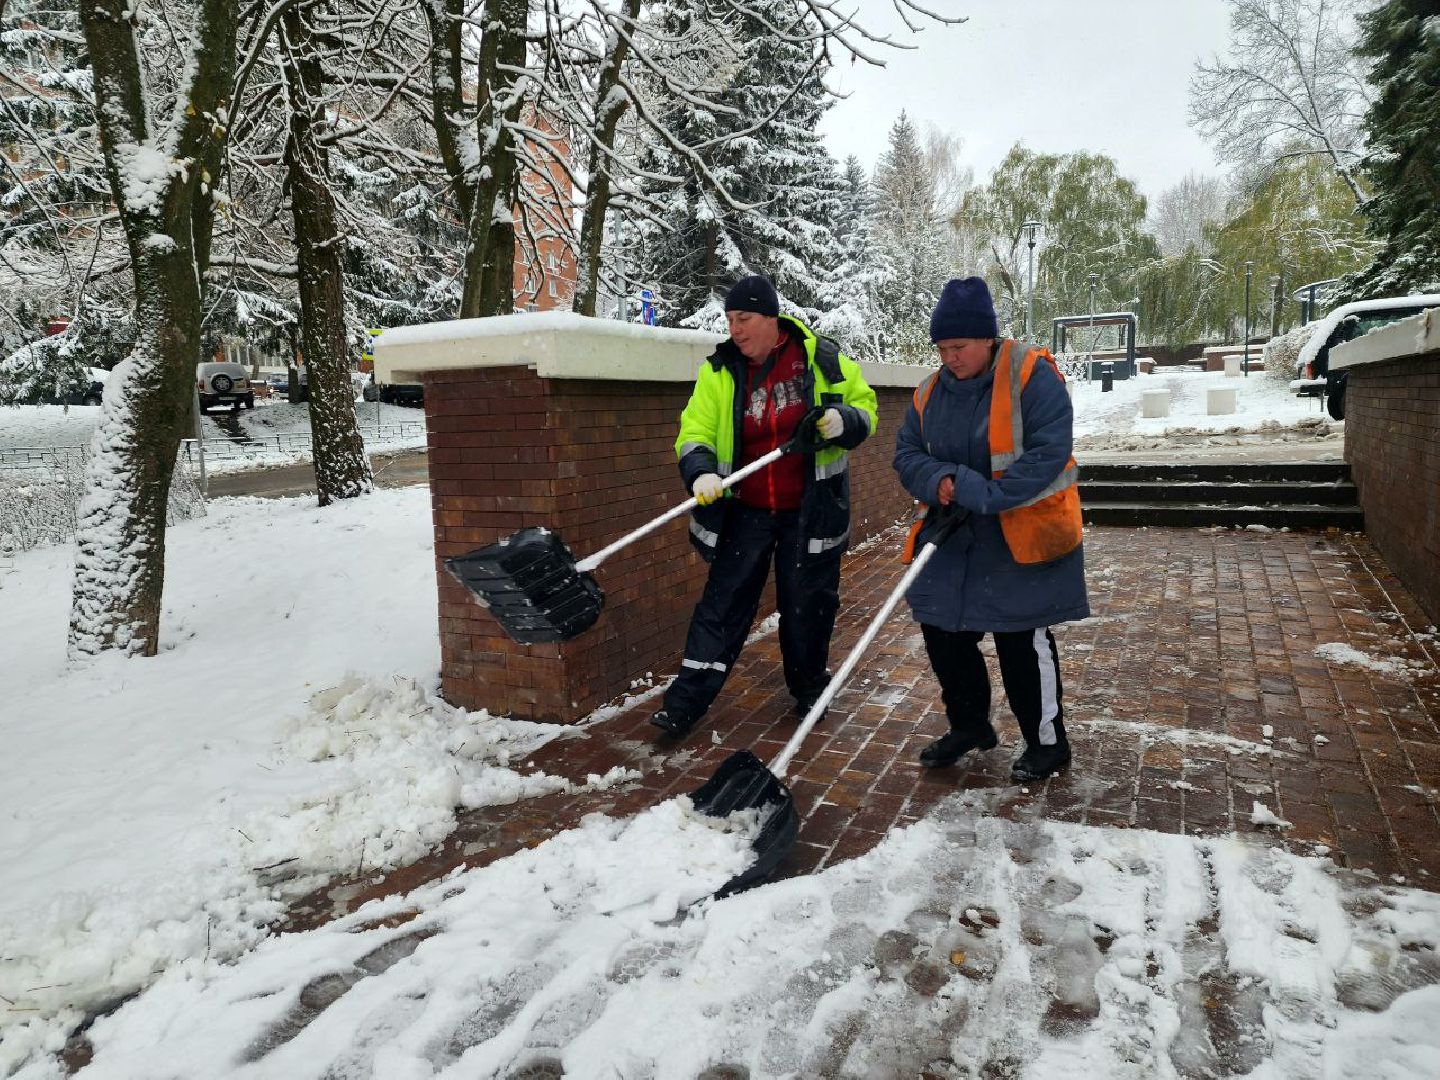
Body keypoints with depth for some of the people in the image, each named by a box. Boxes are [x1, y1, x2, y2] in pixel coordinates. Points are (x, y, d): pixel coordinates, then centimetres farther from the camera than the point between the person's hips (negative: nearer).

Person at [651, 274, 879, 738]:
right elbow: (695, 431, -6)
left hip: (810, 509, 0)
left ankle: (809, 689, 33)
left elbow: (864, 405, 5)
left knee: (808, 603, 11)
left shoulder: (823, 360, -5)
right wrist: (701, 471, -27)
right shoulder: (720, 371, -2)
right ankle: (686, 702, 6)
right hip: (746, 511, 1)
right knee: (723, 601, 1)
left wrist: (843, 421, -18)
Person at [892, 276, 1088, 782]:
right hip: (954, 537, 6)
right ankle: (969, 725, 33)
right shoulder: (932, 391, 4)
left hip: (1022, 538, -6)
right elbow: (907, 453, 5)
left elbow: (1048, 453, -23)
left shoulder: (1032, 376, -15)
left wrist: (981, 494, -27)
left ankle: (1047, 742, 24)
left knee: (1022, 642, 2)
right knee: (942, 630, 11)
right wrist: (939, 480, -17)